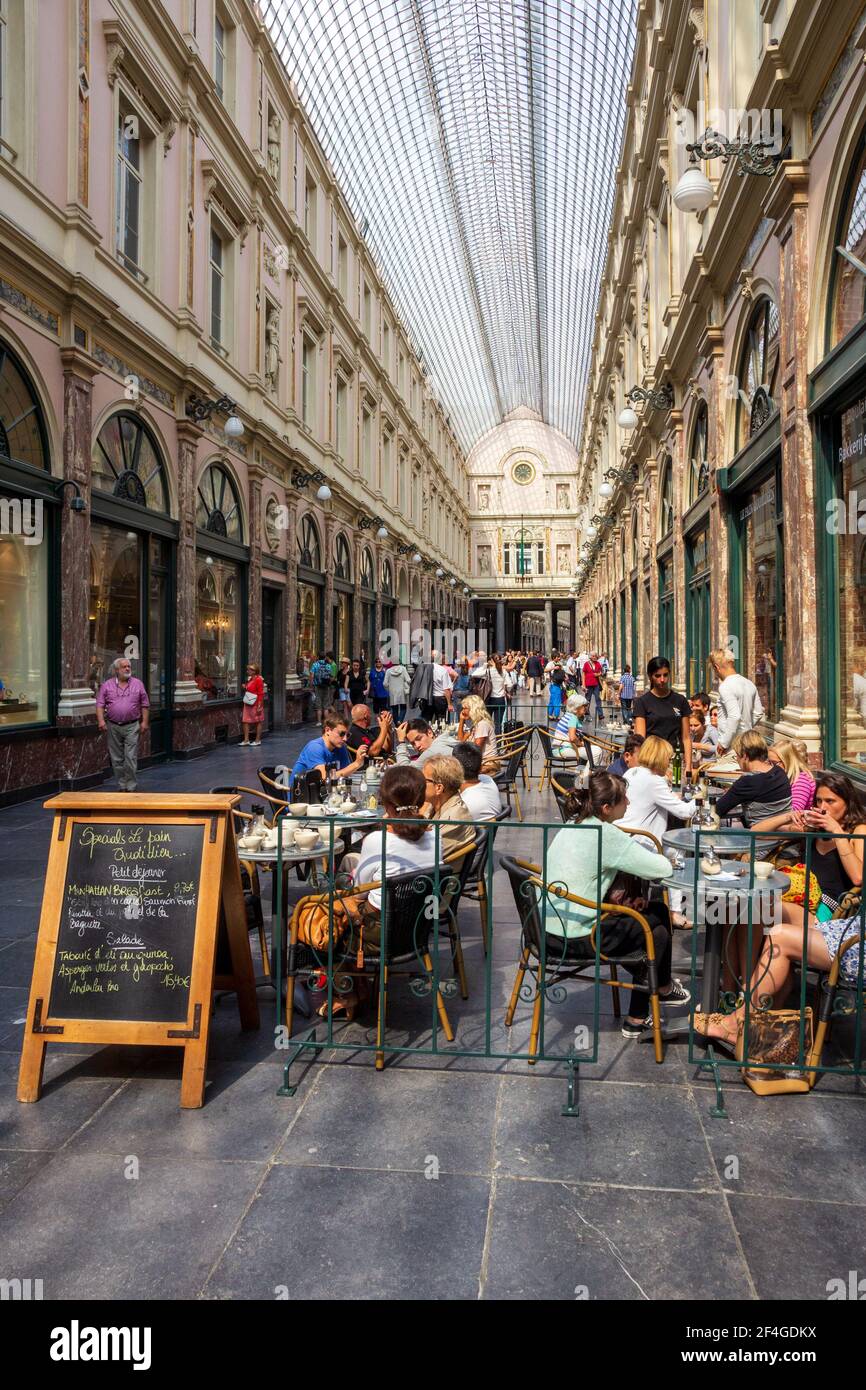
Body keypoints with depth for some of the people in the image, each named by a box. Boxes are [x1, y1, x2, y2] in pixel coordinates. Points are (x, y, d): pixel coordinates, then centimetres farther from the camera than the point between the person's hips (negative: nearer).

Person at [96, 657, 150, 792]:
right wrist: (101, 720, -11)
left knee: (131, 758, -6)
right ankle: (122, 786, 17)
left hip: (132, 726, -1)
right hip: (113, 727, 1)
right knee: (117, 759, 7)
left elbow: (145, 705, 6)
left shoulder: (137, 684, 5)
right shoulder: (107, 685, 5)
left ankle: (131, 787, 1)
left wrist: (145, 722, 0)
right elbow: (100, 705, 2)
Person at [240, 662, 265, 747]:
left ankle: (258, 740, 10)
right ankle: (246, 740, 7)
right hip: (248, 704, 9)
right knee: (245, 721, 4)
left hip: (255, 704, -9)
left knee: (258, 722, 3)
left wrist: (259, 706, -19)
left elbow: (261, 693, -15)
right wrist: (245, 688, 6)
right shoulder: (249, 679, 13)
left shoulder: (258, 680, -13)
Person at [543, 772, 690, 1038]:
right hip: (575, 939, -8)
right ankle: (664, 988, 38)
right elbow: (664, 869, -17)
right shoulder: (606, 835, -20)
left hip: (549, 929, 8)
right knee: (658, 917, 10)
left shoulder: (573, 825, 5)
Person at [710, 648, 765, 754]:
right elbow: (758, 713, 15)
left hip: (732, 746, -8)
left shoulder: (725, 687, -17)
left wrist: (724, 743, -20)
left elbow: (734, 716, -26)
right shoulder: (749, 684, 9)